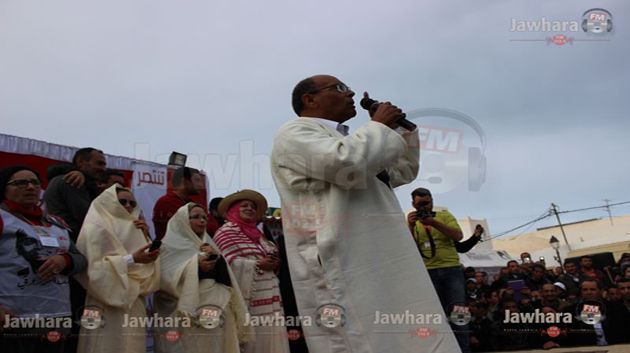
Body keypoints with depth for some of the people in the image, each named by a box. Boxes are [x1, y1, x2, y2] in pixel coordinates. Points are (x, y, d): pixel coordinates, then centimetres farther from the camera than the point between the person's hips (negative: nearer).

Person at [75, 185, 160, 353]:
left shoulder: (131, 230, 18)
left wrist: (145, 238, 1)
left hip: (132, 307, 7)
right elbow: (93, 269, -16)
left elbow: (147, 271, 12)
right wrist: (131, 259, -23)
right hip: (107, 309, -7)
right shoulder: (95, 229, -4)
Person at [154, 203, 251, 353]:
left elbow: (225, 277, 9)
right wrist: (195, 266, -18)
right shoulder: (170, 245, 2)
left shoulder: (208, 245, 19)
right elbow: (165, 279, -12)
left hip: (215, 311, 5)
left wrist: (217, 258, -7)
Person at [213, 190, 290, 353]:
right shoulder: (226, 232, -4)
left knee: (270, 338, 5)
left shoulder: (256, 233, 20)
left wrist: (274, 263, 1)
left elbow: (272, 256, 24)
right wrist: (258, 265, -13)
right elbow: (229, 262, -15)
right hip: (247, 297, -7)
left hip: (268, 298, 7)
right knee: (252, 338, -5)